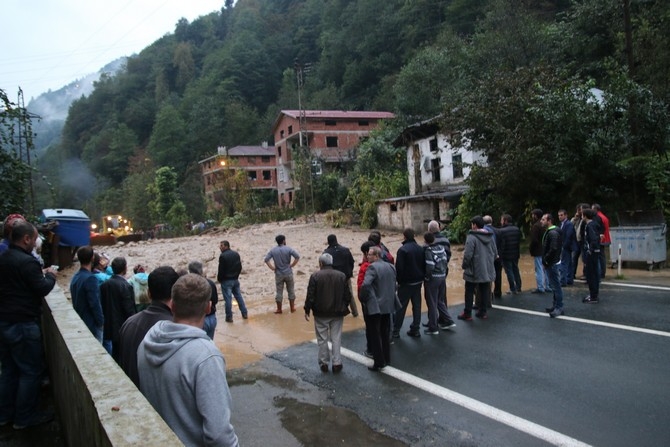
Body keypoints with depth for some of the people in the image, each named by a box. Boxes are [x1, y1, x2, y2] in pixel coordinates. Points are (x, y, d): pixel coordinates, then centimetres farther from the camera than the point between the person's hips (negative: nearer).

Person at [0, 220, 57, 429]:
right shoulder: (27, 261, -20)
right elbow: (42, 289, -18)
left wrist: (41, 274, 15)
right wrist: (50, 275, 0)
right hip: (23, 325, -9)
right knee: (31, 371, 4)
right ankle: (25, 417, 12)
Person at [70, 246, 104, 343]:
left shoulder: (75, 277, 7)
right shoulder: (90, 278, -21)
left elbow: (76, 300, 13)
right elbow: (95, 303, -21)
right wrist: (101, 321, -12)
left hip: (79, 322, 9)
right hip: (91, 323, -9)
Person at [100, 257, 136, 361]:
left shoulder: (104, 285, 2)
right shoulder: (125, 286, -18)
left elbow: (101, 305, 8)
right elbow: (130, 310, -17)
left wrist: (104, 321, 18)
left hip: (108, 328, 6)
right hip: (122, 328, -6)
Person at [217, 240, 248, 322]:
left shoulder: (222, 256, -17)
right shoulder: (236, 254, 5)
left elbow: (221, 270, -15)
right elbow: (240, 267, 9)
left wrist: (219, 279, -1)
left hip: (226, 281, -6)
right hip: (235, 279, 7)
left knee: (228, 299, 0)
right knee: (239, 296, 15)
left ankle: (229, 317, 5)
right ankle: (245, 313, 19)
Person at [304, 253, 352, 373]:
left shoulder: (315, 276, -9)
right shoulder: (342, 276, 0)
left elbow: (310, 295, -10)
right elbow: (348, 295, 2)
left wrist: (307, 310, 1)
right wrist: (344, 307, 16)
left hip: (321, 313, -2)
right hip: (337, 313, 2)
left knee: (322, 339, 10)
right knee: (336, 338, 9)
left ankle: (324, 363, 16)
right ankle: (337, 363, 10)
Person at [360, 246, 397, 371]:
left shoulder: (372, 267, -17)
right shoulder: (391, 266, 7)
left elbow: (365, 285, -27)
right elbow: (394, 285, 14)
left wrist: (363, 299, -13)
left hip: (374, 307, -7)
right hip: (388, 306, 7)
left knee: (374, 335, 2)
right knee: (385, 334, 19)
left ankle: (379, 363, 5)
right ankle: (386, 359, 28)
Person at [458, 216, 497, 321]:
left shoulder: (471, 237, -16)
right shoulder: (490, 237, 5)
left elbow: (468, 254, -19)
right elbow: (495, 252, 10)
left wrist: (464, 265, -4)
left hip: (474, 270, -6)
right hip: (487, 270, 6)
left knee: (469, 292, 4)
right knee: (484, 292, 13)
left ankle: (467, 314, 8)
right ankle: (483, 312, 19)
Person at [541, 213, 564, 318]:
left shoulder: (553, 233, -18)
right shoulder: (548, 232, 13)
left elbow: (553, 249, -26)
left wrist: (545, 261, -17)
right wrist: (545, 261, 11)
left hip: (553, 264, -10)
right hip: (550, 263, 10)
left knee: (556, 286, -3)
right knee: (554, 285, 17)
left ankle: (559, 308, 4)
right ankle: (555, 305, 27)